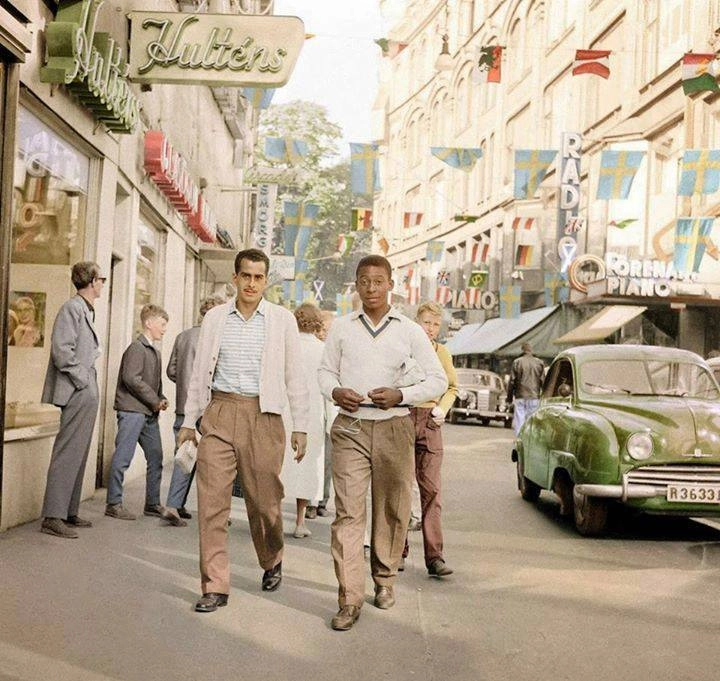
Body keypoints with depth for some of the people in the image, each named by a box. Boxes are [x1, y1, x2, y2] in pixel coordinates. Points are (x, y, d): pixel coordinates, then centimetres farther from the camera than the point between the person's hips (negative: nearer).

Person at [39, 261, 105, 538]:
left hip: (87, 394, 10)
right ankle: (53, 517, -7)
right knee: (67, 454, -9)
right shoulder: (72, 308, -10)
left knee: (78, 454, 13)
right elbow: (62, 350, -19)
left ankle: (69, 512, 19)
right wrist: (82, 380, -15)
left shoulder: (87, 311, 18)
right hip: (78, 394, -10)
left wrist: (90, 383, 13)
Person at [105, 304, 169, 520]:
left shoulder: (154, 352, 18)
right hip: (132, 410, -9)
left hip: (149, 413, 9)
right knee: (123, 457, -5)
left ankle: (153, 504, 20)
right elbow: (131, 378, -19)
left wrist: (161, 399, 5)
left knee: (156, 457, 11)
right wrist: (155, 401, -13)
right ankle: (114, 504, 2)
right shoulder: (137, 348, -9)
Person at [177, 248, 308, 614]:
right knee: (211, 500, -5)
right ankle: (215, 586, 2)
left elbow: (294, 375, 5)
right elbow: (200, 372, 15)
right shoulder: (214, 317, 10)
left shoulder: (282, 320, 5)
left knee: (264, 500, 6)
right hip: (219, 413, 2)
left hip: (263, 416, -1)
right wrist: (189, 421, 13)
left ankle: (272, 560, 35)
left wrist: (300, 426, 2)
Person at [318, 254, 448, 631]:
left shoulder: (410, 331, 5)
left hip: (394, 427, 0)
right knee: (347, 511, -9)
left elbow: (437, 380, 7)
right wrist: (335, 391, -5)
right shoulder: (341, 328, 9)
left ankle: (384, 579, 28)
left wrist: (401, 395, -10)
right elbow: (326, 370, 18)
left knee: (391, 510, 8)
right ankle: (349, 598, -9)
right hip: (350, 427, 0)